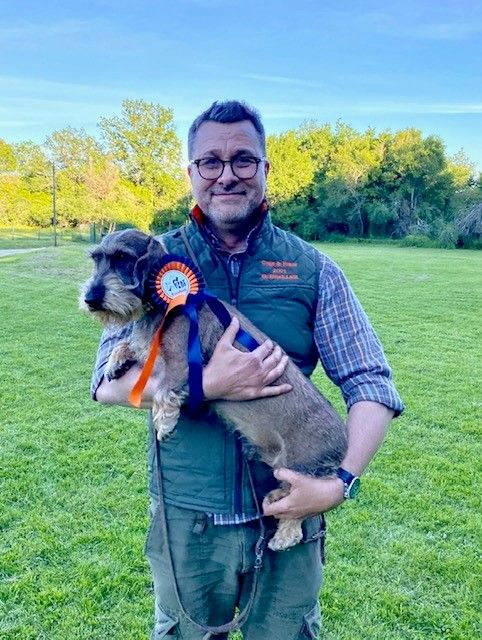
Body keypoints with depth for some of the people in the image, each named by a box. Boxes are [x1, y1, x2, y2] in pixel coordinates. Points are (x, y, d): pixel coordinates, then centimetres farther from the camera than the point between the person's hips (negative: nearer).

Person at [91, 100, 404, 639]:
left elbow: (370, 383, -6)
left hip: (289, 513, 0)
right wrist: (209, 384, -24)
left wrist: (341, 483, -20)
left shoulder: (311, 268, -4)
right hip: (186, 517, 0)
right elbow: (108, 382, -9)